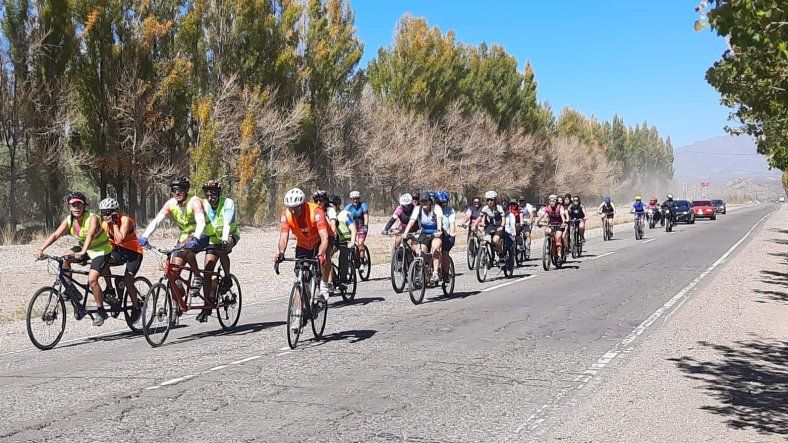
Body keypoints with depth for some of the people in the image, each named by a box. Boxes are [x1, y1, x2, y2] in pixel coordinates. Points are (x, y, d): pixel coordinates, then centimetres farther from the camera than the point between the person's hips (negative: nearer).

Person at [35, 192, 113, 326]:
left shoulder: (92, 218, -26)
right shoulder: (69, 220, -9)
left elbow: (90, 236, -42)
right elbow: (56, 234, -18)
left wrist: (82, 252, -59)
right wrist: (41, 248, -33)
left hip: (101, 251, -6)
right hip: (85, 249, 6)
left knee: (92, 279, -22)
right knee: (65, 258, -21)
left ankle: (101, 311, -7)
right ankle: (70, 290, -6)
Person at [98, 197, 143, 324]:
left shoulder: (125, 220, -20)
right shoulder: (105, 224, -1)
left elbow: (120, 239, -31)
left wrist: (115, 223, -27)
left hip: (133, 252, -6)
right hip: (118, 251, 6)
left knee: (127, 280, -17)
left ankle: (136, 307, 2)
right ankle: (110, 288, -8)